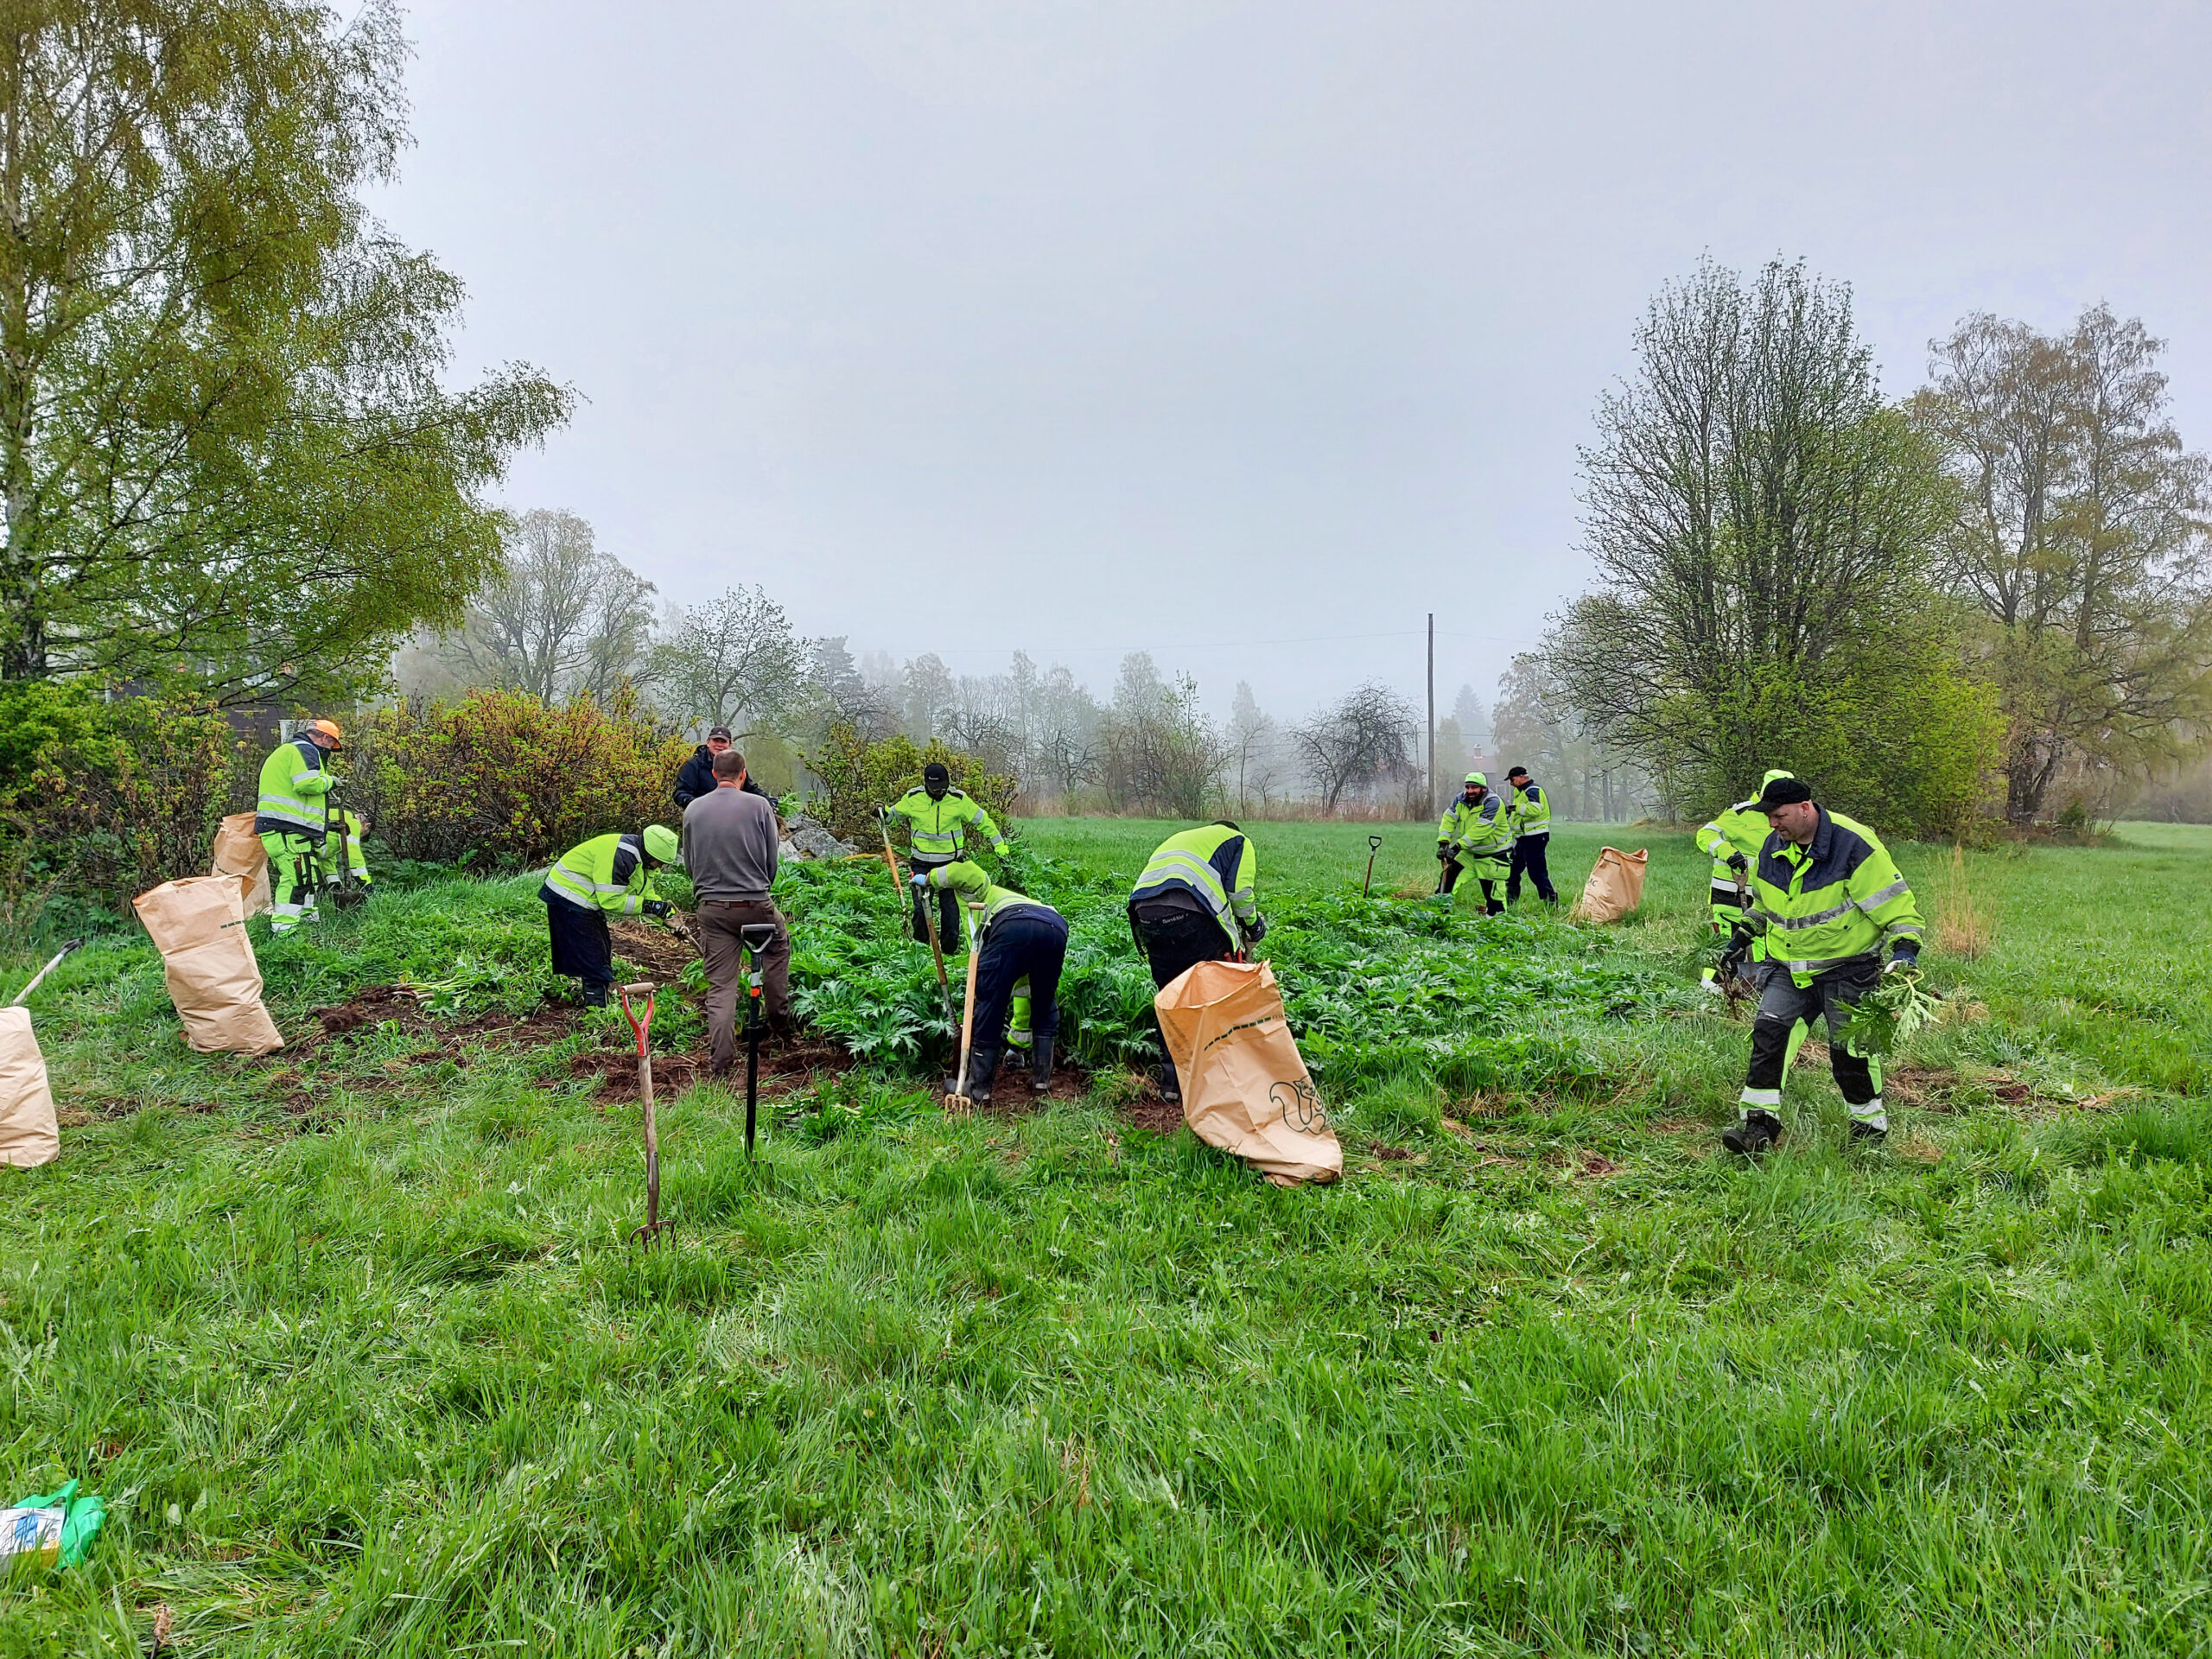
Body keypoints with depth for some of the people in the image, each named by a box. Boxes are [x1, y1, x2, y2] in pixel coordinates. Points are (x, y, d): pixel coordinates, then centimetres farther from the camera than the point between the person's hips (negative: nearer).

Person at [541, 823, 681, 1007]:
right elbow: (611, 900, -29)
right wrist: (647, 905, -25)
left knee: (603, 949, 16)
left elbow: (646, 895, 9)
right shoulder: (620, 855, -30)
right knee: (593, 958, -11)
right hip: (569, 897, -11)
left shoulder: (643, 859, 4)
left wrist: (665, 910, -7)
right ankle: (596, 1005, -9)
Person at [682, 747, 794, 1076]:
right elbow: (772, 858, 1)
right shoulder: (759, 805, -6)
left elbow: (688, 864, 12)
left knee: (720, 985, 6)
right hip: (756, 904, -2)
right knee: (778, 945, 28)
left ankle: (721, 1061, 3)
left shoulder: (693, 809, 2)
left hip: (712, 910, 2)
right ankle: (780, 1020, 33)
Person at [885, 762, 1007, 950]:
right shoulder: (913, 798, -3)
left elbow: (982, 820, 4)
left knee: (950, 905, 1)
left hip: (950, 861, -1)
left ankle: (950, 947, 12)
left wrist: (999, 844, 6)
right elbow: (895, 813, 13)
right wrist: (885, 814, -11)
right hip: (922, 862, 1)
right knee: (921, 905, 2)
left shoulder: (958, 799, -5)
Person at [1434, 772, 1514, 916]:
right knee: (1450, 871, -2)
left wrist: (1459, 846, -39)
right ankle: (1441, 902, 7)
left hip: (1494, 854, -6)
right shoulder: (1461, 799, -2)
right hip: (1471, 851, 6)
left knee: (1493, 889, -2)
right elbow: (1449, 819, -8)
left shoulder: (1493, 803, -25)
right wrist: (1443, 841, -24)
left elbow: (1481, 829, -34)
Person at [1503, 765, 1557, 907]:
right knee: (1513, 869, 15)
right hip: (1524, 838, 11)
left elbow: (1535, 809, -32)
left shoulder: (1532, 791, -14)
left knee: (1536, 871, -11)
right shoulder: (1522, 791, 19)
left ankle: (1551, 900, -6)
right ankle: (1509, 903, 23)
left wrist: (1516, 808, -28)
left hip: (1534, 838, -11)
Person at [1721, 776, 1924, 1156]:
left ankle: (1870, 1124, 22)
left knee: (1848, 1048, -2)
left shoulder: (1853, 845, -17)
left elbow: (1896, 903, -14)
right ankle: (1758, 1125, -8)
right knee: (1768, 1032, -9)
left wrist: (1903, 948, -24)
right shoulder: (1772, 847, 3)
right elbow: (1762, 902, 23)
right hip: (1787, 967, 5)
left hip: (1846, 968, -5)